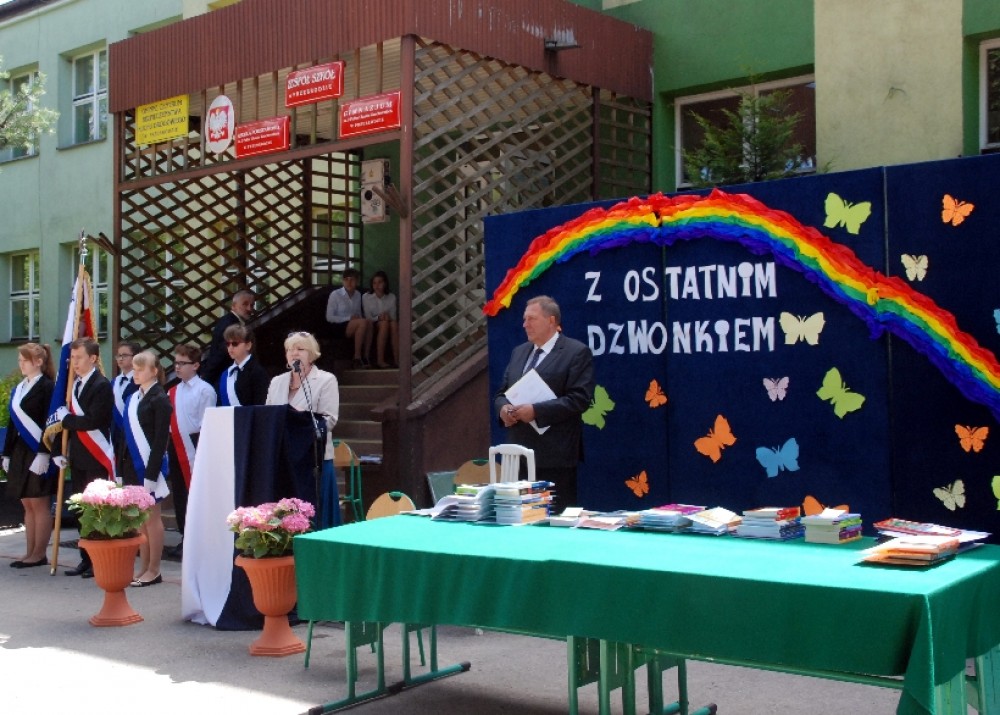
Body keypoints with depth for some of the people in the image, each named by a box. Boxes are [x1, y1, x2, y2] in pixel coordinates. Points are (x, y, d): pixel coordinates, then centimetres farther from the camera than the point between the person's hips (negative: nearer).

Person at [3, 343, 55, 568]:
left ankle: (39, 554, 4)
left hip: (38, 453, -8)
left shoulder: (47, 387, -9)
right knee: (27, 505, 10)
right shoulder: (18, 389, 15)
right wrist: (7, 454, 14)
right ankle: (30, 552, 15)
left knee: (39, 504, -2)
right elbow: (13, 423, 17)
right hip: (20, 452, 8)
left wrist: (43, 454, -20)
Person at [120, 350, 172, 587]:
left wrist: (152, 473, -19)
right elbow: (127, 434, 14)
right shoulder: (132, 398, 13)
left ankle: (153, 570, 8)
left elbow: (161, 439, -15)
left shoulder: (159, 399, -10)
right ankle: (143, 568, 18)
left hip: (149, 465, -7)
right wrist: (122, 468, 11)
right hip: (132, 465, 8)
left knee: (151, 517, 0)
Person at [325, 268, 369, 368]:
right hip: (338, 328, -6)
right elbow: (329, 317, -7)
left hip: (354, 328, 6)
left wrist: (359, 319, -6)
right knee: (363, 322, -30)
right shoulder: (335, 295, -4)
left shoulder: (358, 295, 14)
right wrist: (348, 318, -15)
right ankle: (357, 357, -27)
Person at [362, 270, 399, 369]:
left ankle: (397, 359, -38)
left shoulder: (391, 297, 8)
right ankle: (380, 360, -41)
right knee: (384, 323, -34)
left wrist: (388, 317, -16)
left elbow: (393, 317, 6)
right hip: (372, 327, -2)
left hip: (388, 324, 2)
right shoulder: (366, 297, 1)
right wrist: (378, 318, -20)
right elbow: (368, 318, -3)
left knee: (394, 323, -32)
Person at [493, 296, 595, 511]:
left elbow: (579, 399, -14)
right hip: (519, 453, 7)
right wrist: (503, 408, -3)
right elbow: (501, 393, 21)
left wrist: (536, 411, -20)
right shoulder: (519, 352, 18)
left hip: (555, 455, -7)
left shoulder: (577, 352, -5)